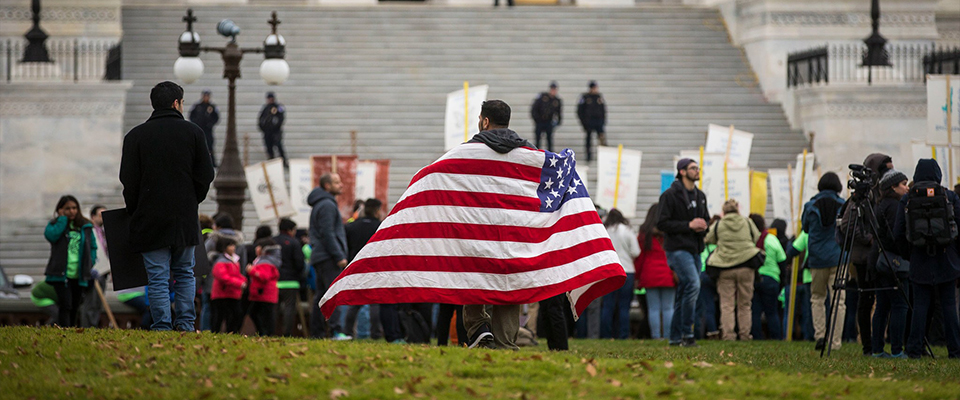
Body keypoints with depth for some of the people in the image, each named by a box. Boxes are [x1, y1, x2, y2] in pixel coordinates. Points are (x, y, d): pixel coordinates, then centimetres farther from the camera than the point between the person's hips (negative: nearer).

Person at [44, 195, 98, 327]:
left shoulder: (86, 227, 12)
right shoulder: (55, 225, 4)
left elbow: (93, 246, 17)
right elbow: (51, 235, -18)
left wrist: (91, 264, 3)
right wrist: (62, 219, -9)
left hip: (79, 275, 4)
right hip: (61, 275, -4)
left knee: (75, 307, 9)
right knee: (65, 305, -15)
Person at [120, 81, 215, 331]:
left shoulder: (136, 136, -2)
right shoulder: (192, 132, 2)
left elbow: (129, 181, -3)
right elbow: (206, 175, 2)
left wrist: (135, 212, 11)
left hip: (151, 219, -2)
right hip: (185, 219, 2)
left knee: (158, 277, 0)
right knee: (185, 273, 16)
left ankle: (163, 328, -5)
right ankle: (186, 325, 7)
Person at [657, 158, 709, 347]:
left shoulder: (700, 196, 16)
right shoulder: (670, 195, -7)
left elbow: (706, 219, 26)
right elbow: (662, 223, -12)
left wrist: (703, 225, 1)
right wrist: (689, 225, -17)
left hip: (694, 250, 8)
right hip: (677, 249, -8)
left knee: (684, 293, 8)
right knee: (693, 284, -22)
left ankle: (675, 337, 14)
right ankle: (687, 334, -16)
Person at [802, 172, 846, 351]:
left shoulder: (811, 206, -2)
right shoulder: (843, 206, -3)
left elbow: (805, 228, 13)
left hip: (817, 258, 1)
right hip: (838, 258, -1)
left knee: (817, 298, 15)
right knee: (839, 301, 1)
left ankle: (820, 335, 0)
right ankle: (835, 342, -4)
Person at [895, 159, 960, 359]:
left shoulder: (906, 199, 2)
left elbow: (898, 234, -1)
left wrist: (907, 255, 13)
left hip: (920, 260, 0)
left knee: (920, 305, 3)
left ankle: (914, 349, -1)